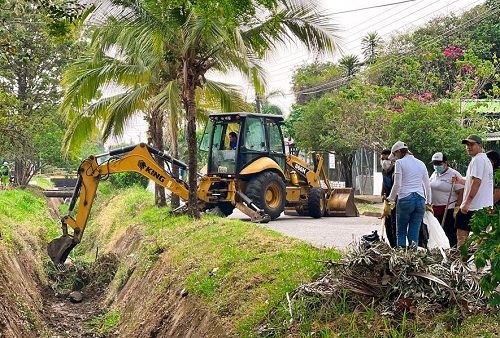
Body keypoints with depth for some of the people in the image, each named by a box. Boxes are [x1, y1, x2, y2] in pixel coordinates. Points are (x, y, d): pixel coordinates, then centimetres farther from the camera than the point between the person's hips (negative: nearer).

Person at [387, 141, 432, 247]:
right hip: (420, 200, 5)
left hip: (405, 199, -5)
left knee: (401, 233, 4)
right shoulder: (421, 163, 16)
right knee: (414, 234, 5)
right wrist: (428, 202, 26)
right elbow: (427, 185, 17)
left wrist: (391, 199, 7)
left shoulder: (399, 163, -1)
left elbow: (397, 185, -7)